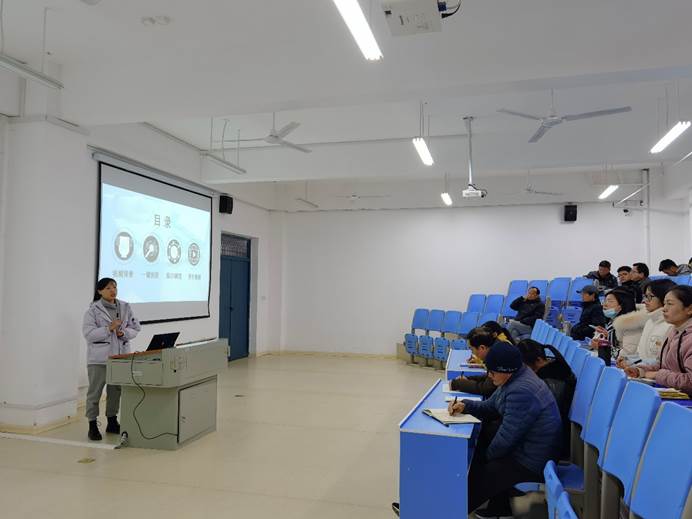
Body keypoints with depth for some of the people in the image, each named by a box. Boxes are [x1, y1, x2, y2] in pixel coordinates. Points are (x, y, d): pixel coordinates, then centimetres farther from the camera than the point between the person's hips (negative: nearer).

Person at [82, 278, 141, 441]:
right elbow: (88, 333, -15)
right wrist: (109, 328, -23)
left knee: (116, 391, 14)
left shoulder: (125, 307, 6)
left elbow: (135, 328, 6)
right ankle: (92, 426, 15)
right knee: (95, 392, 4)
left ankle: (112, 423, 28)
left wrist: (124, 333, -13)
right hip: (99, 358, -4)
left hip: (120, 356, 4)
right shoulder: (93, 310, -7)